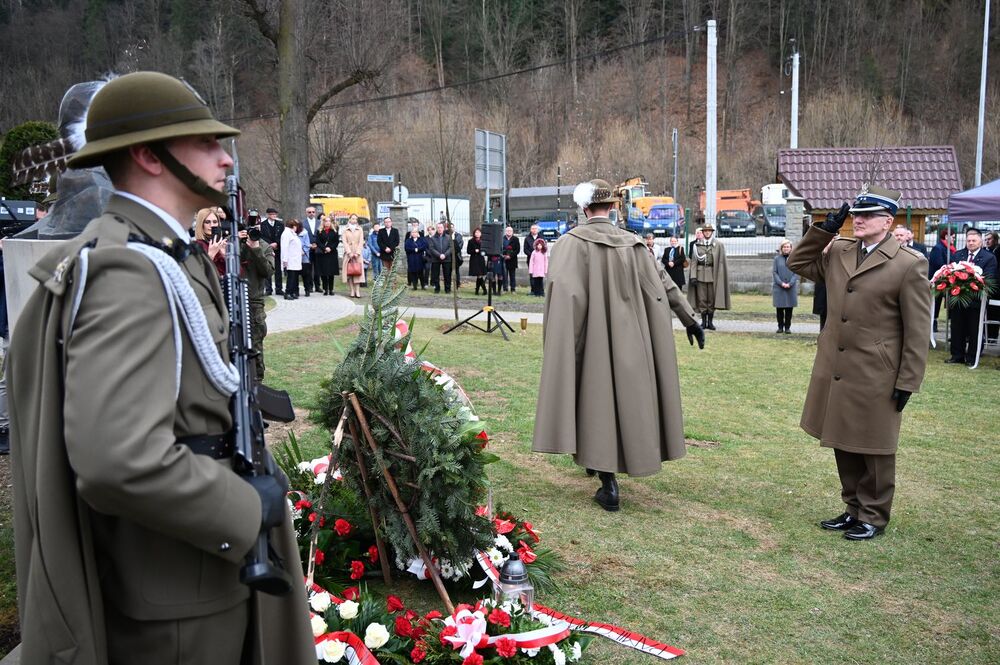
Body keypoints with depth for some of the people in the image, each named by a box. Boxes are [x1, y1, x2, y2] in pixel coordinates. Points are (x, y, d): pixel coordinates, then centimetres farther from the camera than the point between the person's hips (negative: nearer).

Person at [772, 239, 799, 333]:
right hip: (779, 287, 0)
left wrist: (790, 283, -12)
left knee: (789, 308, 3)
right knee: (779, 308, 3)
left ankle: (787, 327, 10)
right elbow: (774, 272, 1)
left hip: (791, 288, 0)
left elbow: (796, 273, 1)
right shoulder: (777, 258, 4)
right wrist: (781, 283, -11)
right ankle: (780, 327, 13)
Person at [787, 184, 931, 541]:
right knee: (844, 444, 16)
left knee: (873, 450, 8)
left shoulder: (909, 264, -10)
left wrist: (907, 383, -9)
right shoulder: (838, 253, 7)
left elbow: (917, 331, -9)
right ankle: (854, 508, 32)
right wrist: (824, 229, 4)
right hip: (835, 371, 6)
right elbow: (798, 263, 18)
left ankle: (873, 516, 24)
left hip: (875, 377, -6)